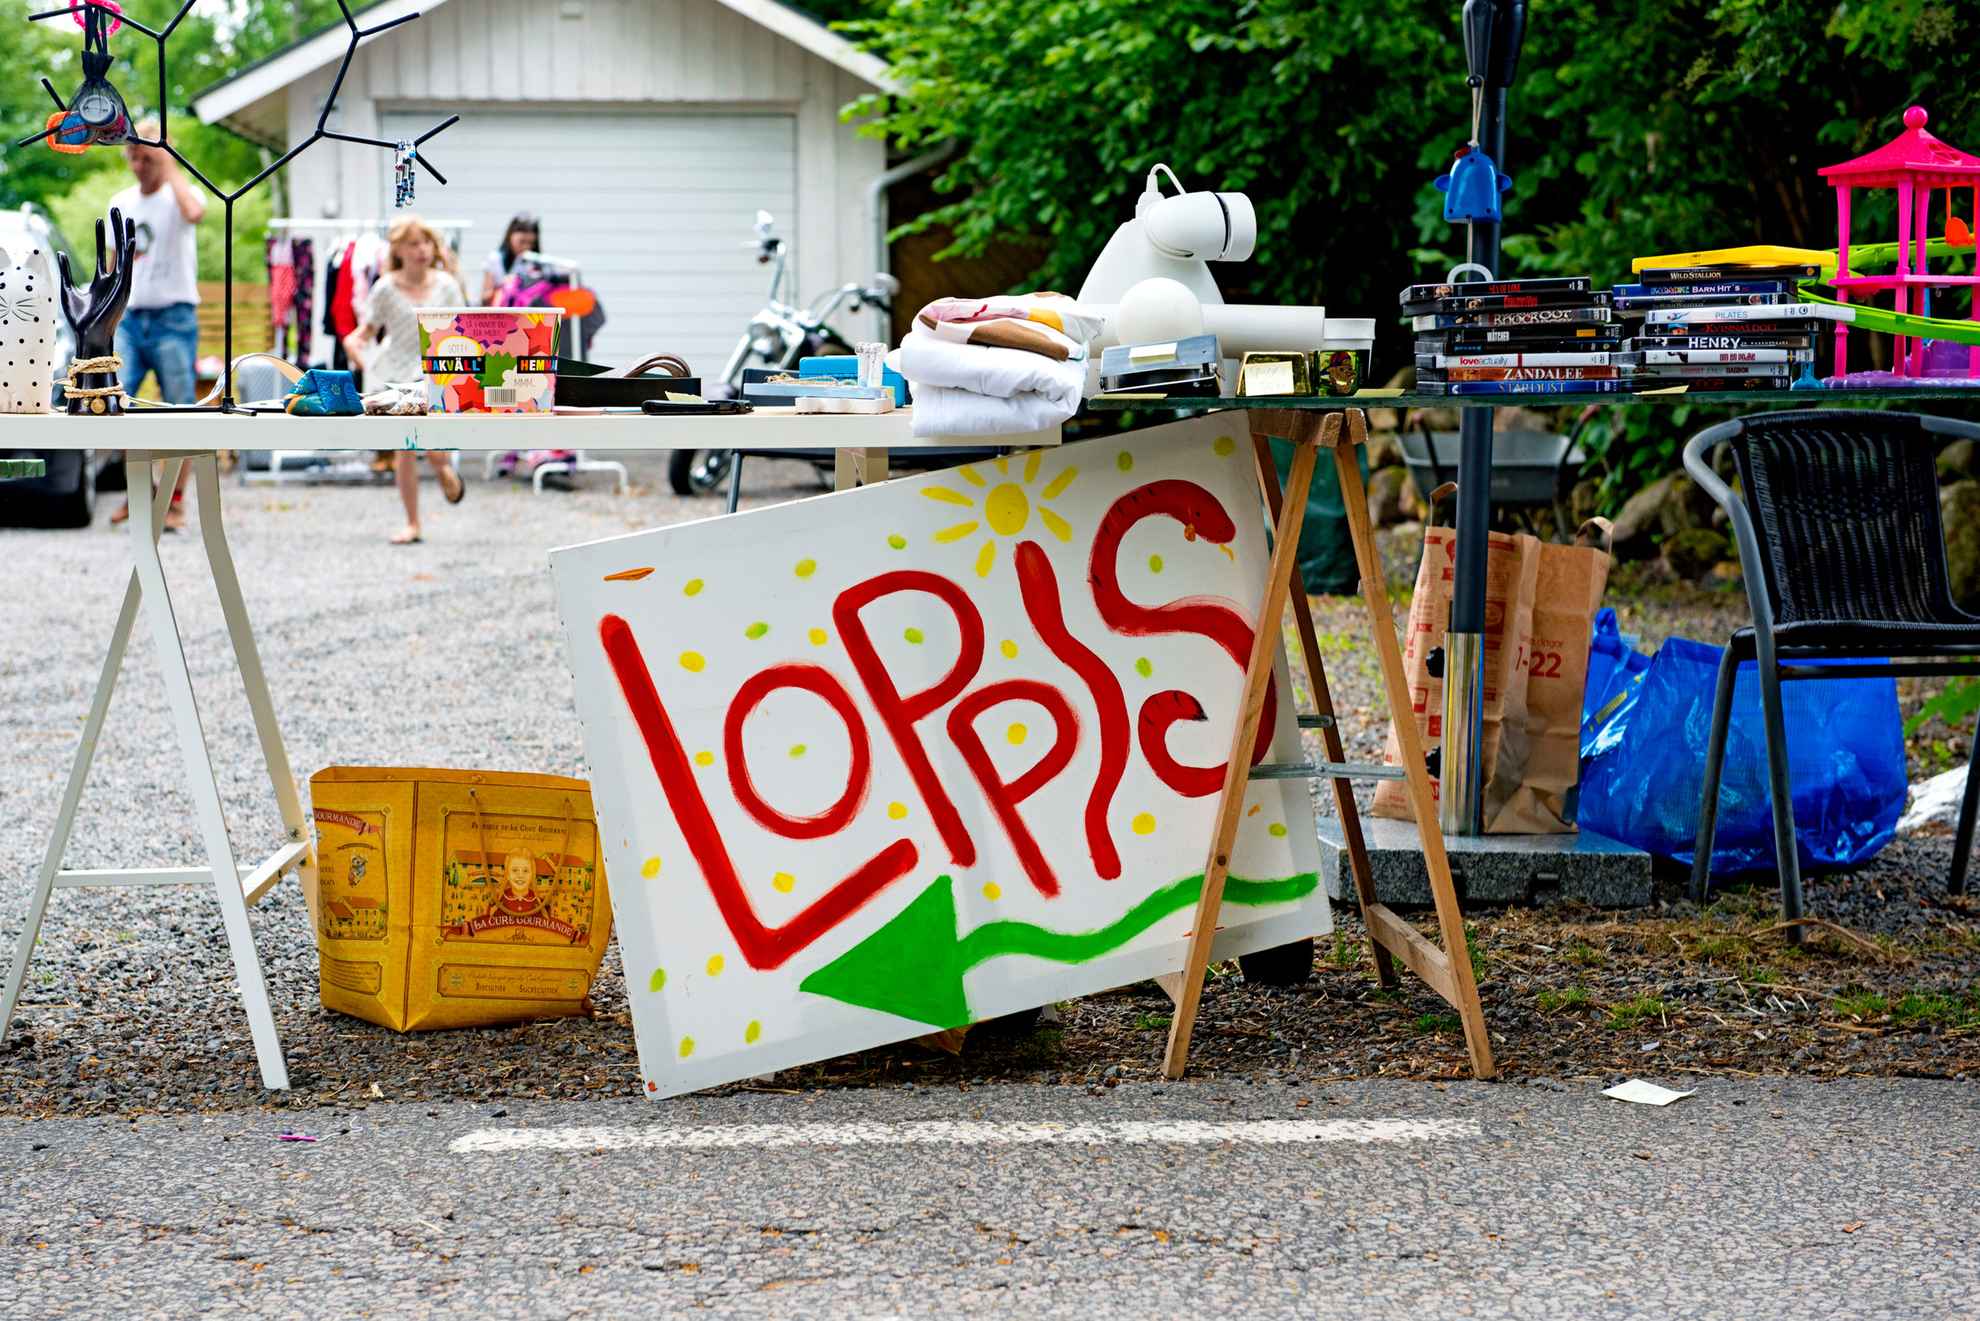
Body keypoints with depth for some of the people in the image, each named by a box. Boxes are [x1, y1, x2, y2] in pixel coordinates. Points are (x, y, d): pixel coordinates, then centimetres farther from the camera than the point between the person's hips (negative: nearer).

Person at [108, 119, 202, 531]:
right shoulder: (120, 203, 14)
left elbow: (194, 212, -31)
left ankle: (176, 501, 4)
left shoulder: (179, 194, -4)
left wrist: (170, 166, -21)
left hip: (174, 316, -5)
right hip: (130, 317, 5)